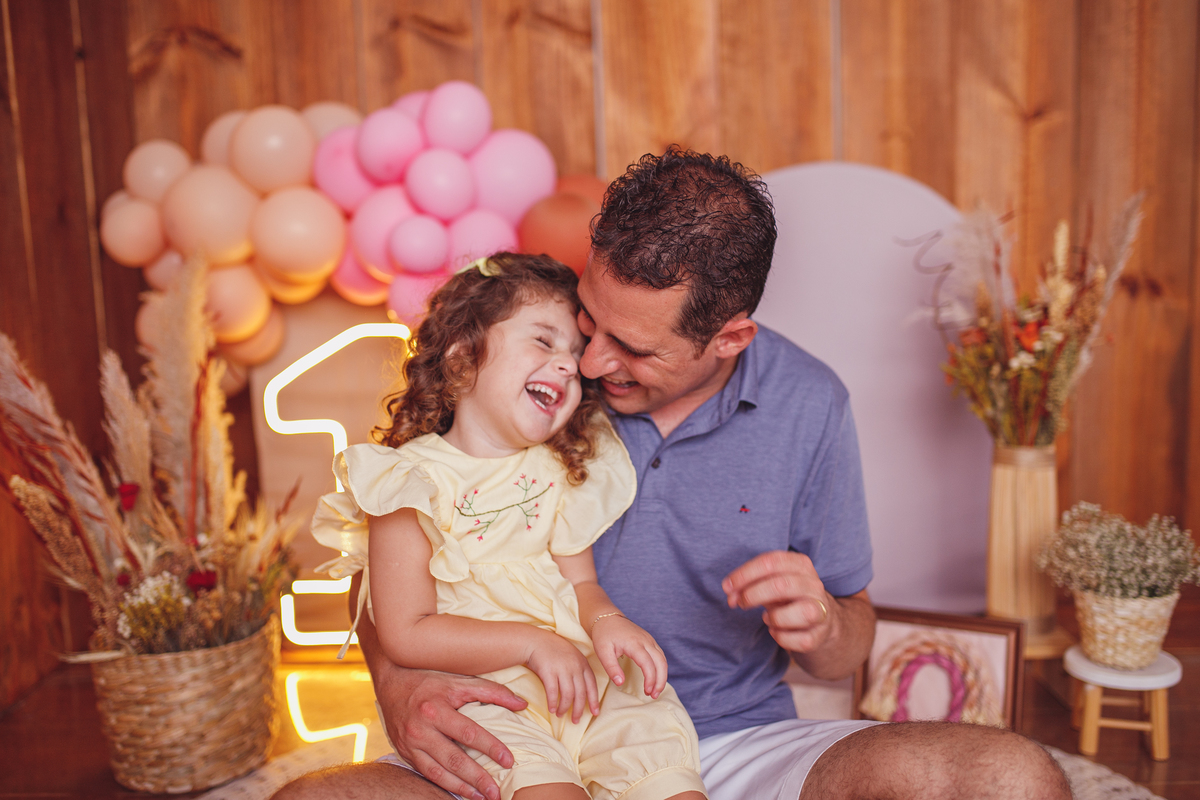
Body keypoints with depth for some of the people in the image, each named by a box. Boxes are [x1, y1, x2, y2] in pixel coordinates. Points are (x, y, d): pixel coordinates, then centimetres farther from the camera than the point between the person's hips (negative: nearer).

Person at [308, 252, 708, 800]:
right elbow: (406, 635, -9)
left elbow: (581, 581, 11)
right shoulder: (412, 478, -5)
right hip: (481, 697, -4)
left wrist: (605, 619, -13)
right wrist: (531, 642, -16)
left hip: (586, 674, 4)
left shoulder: (561, 469, 12)